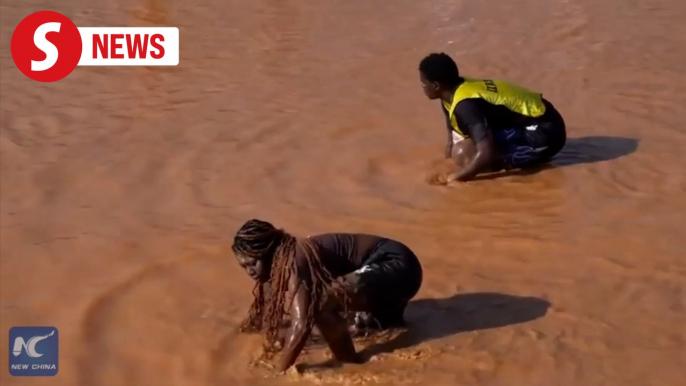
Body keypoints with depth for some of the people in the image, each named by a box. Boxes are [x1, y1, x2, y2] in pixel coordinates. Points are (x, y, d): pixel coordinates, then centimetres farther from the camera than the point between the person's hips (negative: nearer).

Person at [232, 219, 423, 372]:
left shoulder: (295, 261, -24)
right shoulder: (281, 261, 4)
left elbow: (301, 326, -31)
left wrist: (279, 373, -25)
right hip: (386, 267, 10)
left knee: (321, 303, -29)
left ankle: (352, 367, -10)